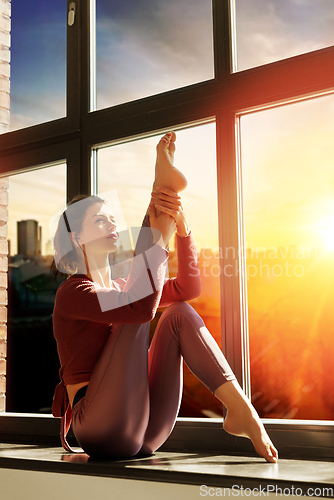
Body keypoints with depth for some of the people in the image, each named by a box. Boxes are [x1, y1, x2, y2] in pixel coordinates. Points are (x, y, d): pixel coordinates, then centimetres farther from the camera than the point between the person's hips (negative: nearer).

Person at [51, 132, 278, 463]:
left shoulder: (120, 289, 22)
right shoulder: (71, 293, -5)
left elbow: (188, 288, 11)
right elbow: (142, 306, -25)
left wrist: (181, 224, -4)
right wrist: (159, 225, -18)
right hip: (103, 430, -7)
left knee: (179, 314, -4)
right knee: (138, 308, -15)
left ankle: (240, 410, -18)